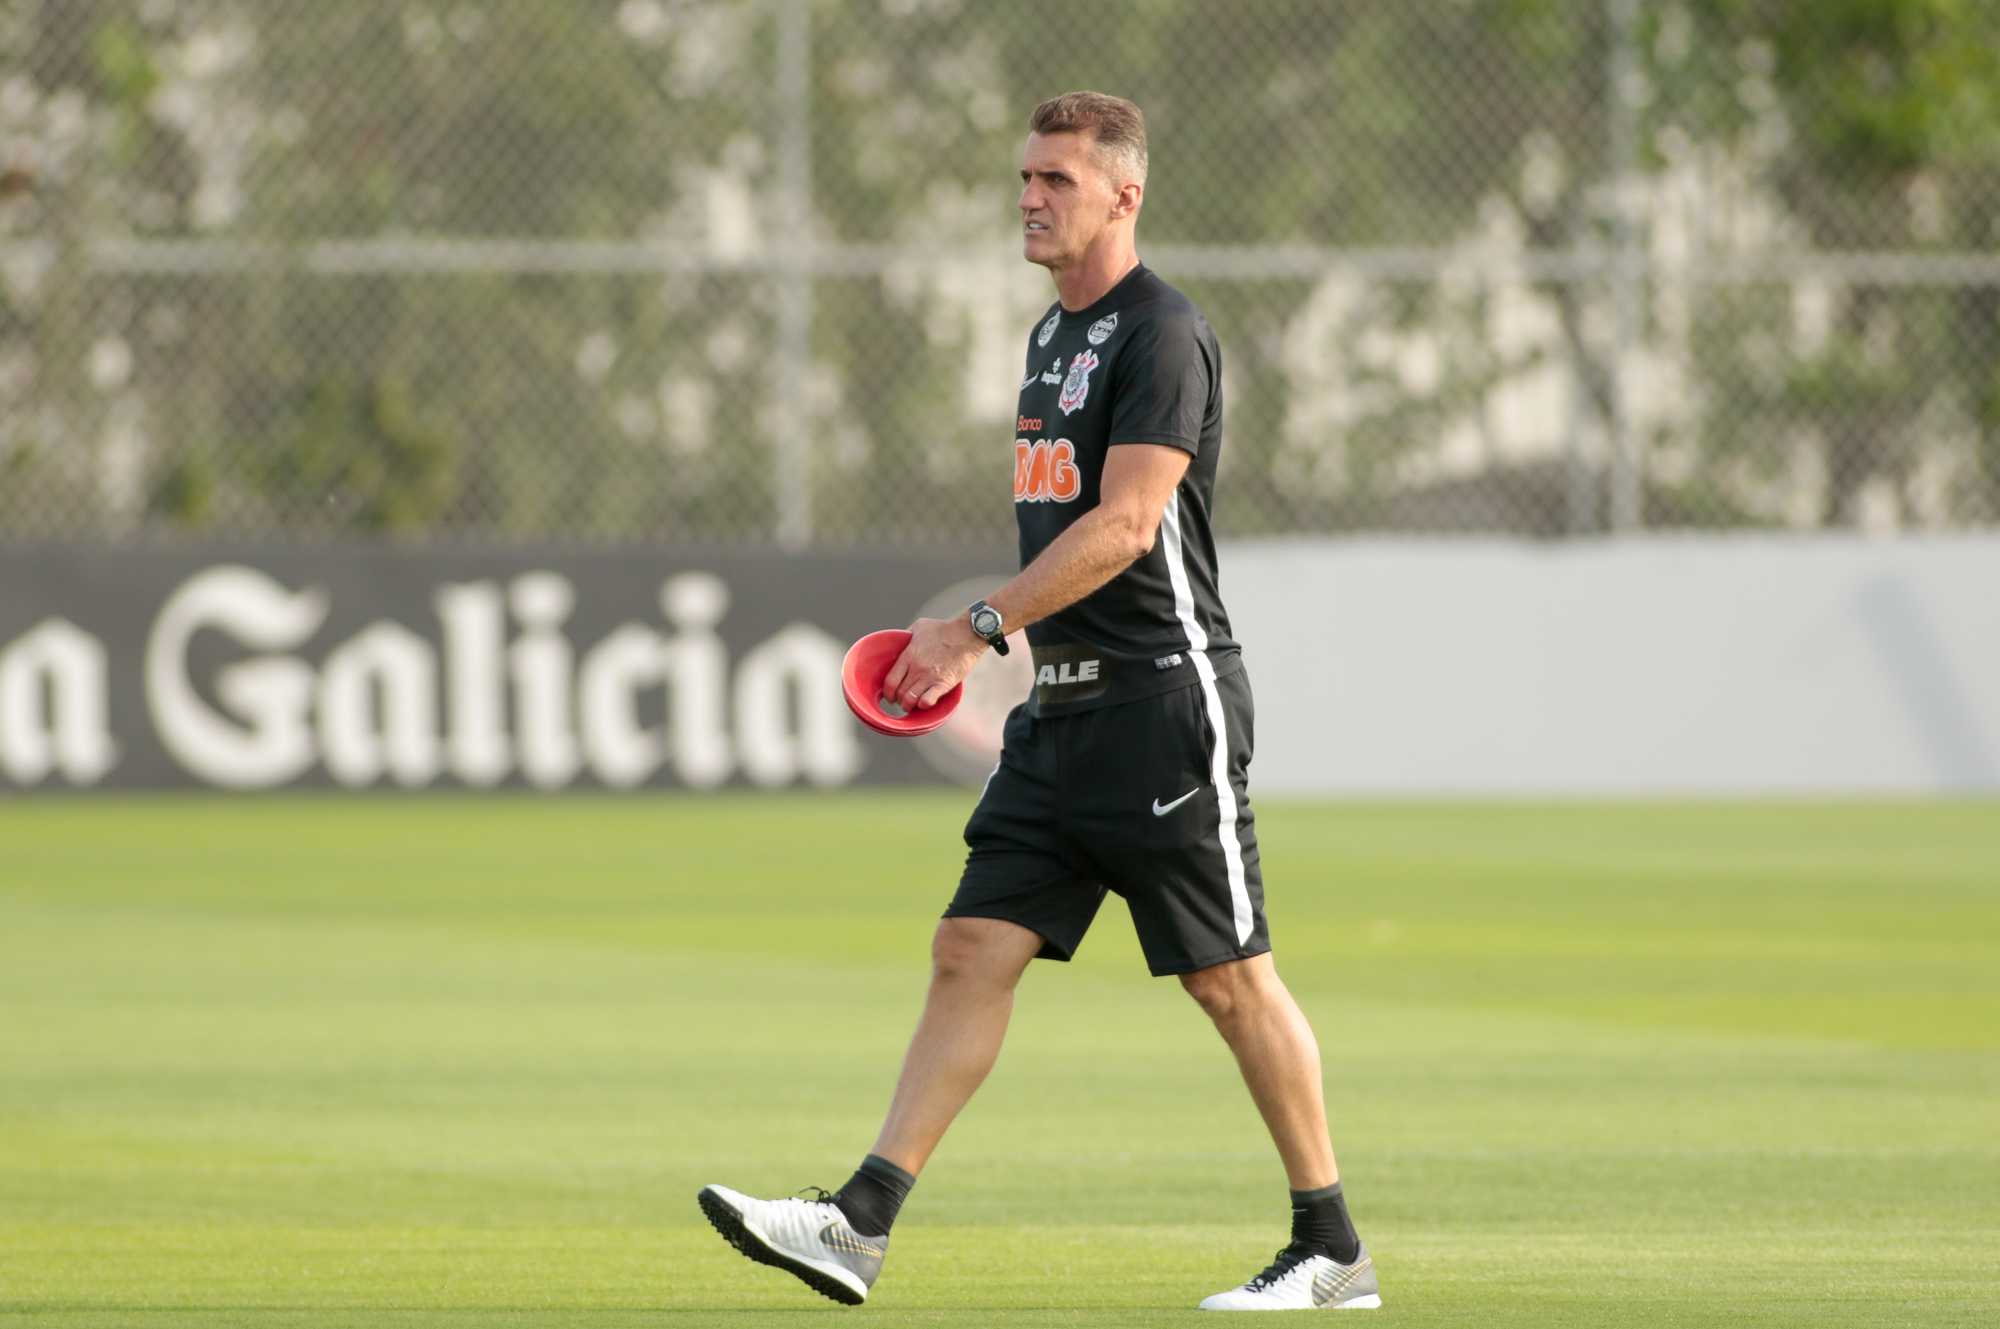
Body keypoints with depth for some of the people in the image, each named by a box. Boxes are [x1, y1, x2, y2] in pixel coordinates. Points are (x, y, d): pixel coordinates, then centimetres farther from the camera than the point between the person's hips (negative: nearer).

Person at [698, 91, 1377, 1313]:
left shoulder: (1162, 334, -12)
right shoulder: (1056, 335, 16)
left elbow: (1126, 524, -21)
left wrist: (978, 628, -22)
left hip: (1164, 701, -9)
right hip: (1065, 708, 9)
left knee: (1230, 979, -3)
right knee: (972, 952, 0)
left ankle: (1334, 1253, 7)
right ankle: (860, 1226, -5)